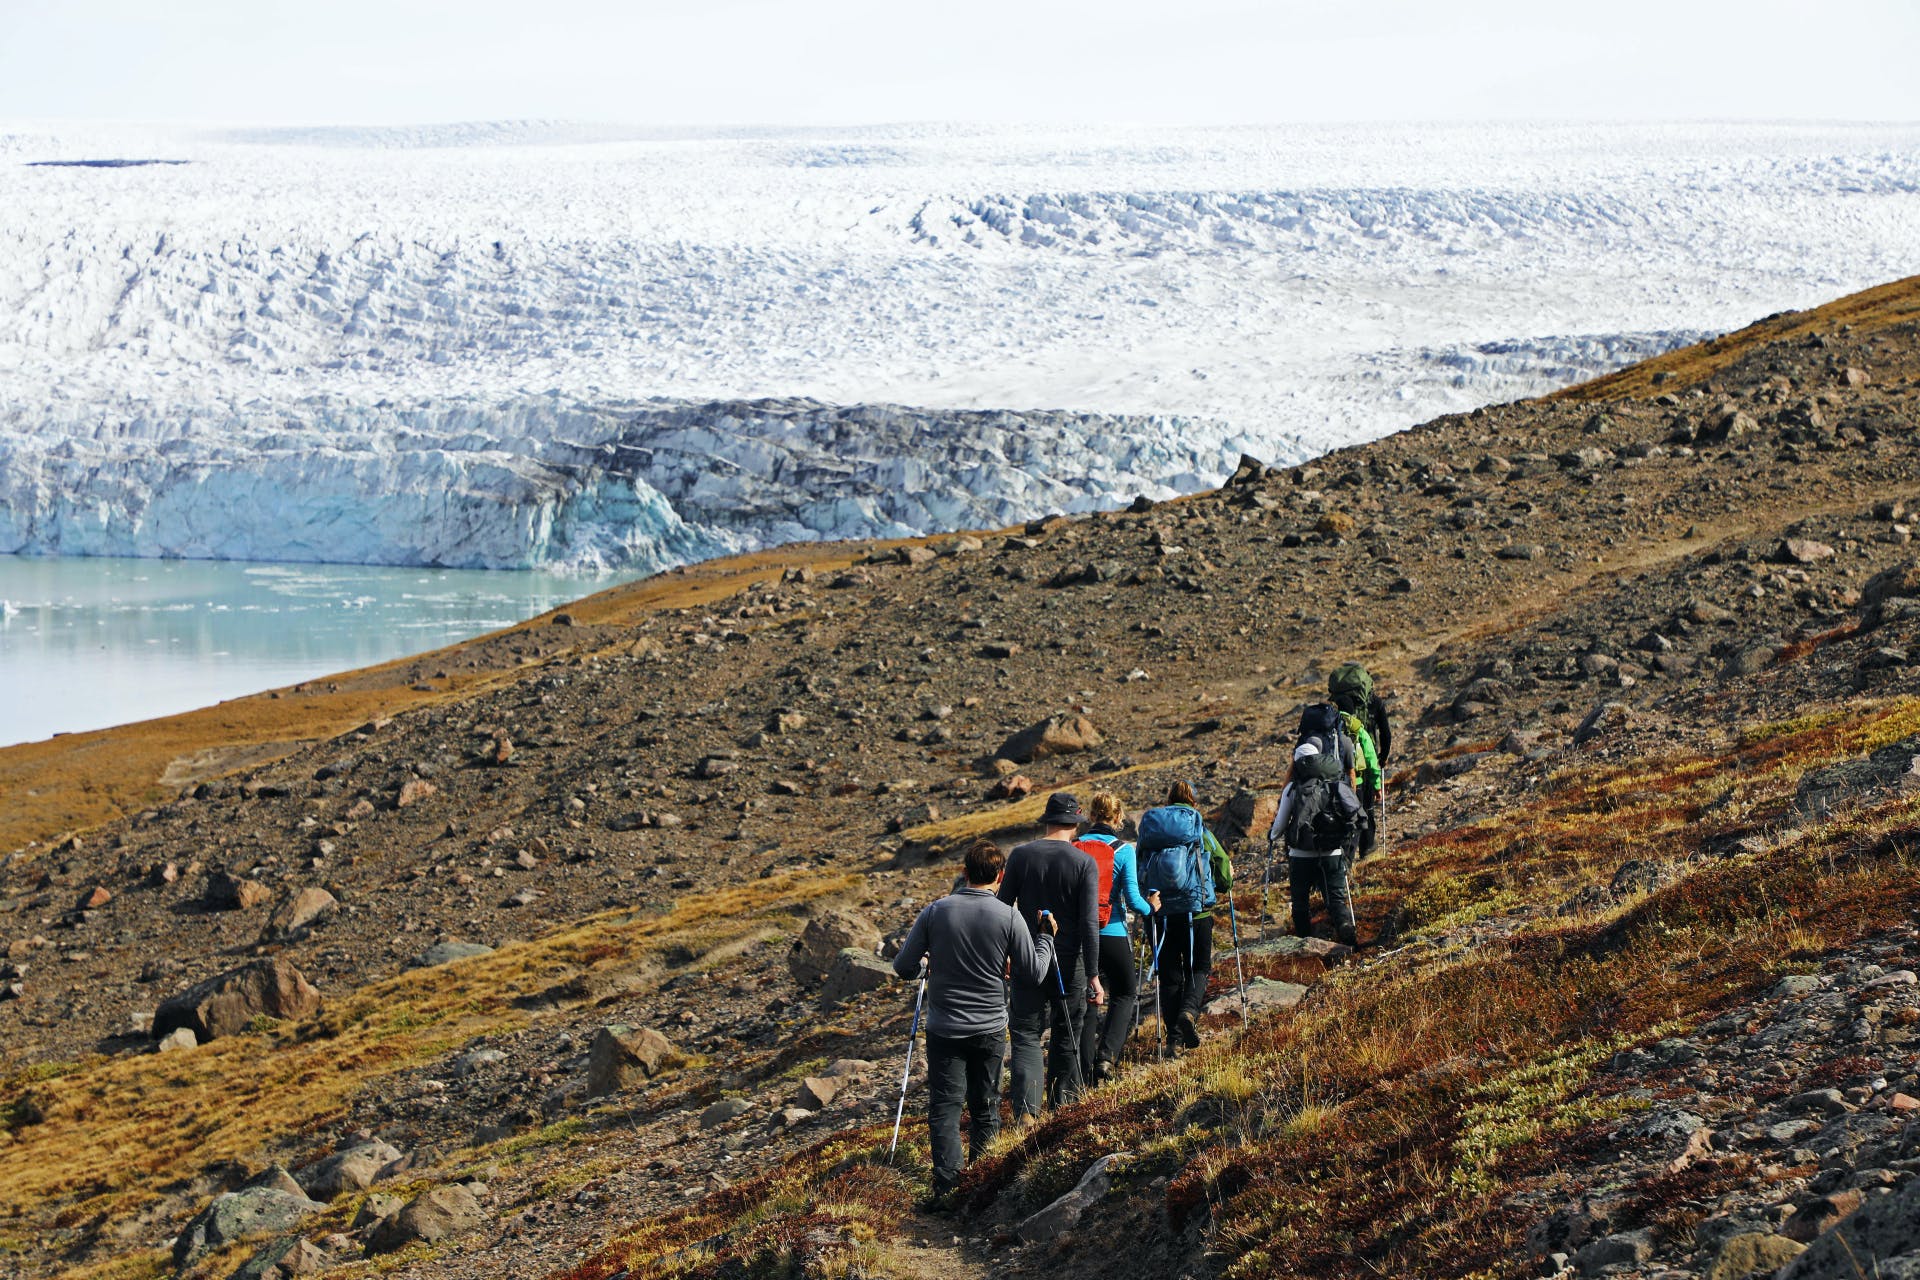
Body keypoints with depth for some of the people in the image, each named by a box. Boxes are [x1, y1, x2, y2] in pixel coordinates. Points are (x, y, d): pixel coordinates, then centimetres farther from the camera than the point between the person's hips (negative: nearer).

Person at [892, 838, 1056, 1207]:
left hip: (944, 1028, -1)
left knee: (945, 1107, 1)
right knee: (985, 1108, 14)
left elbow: (903, 967, -3)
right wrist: (1046, 938, 15)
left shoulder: (934, 912, -8)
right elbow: (1034, 974, -1)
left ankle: (947, 1185, -13)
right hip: (990, 1029, 1)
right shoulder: (1009, 918, -10)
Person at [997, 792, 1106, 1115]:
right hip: (1069, 961, -1)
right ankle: (1065, 1098, 25)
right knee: (1067, 1034, 15)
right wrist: (1093, 976, -10)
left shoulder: (1020, 855, -4)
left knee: (1026, 1033, 1)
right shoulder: (1085, 863, -9)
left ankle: (1026, 1107, -15)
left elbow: (1003, 906, 0)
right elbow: (1089, 923, -12)